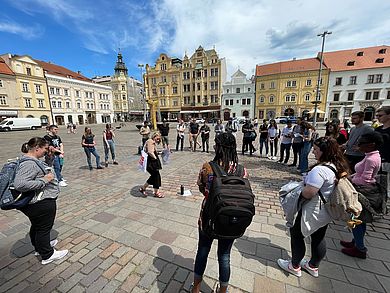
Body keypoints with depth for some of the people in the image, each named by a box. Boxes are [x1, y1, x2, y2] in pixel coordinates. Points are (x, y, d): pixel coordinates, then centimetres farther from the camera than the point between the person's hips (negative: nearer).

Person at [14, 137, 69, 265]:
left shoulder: (33, 160, 6)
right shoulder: (29, 163, -26)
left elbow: (45, 167, 25)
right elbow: (19, 184, -35)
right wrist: (44, 180, -29)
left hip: (38, 203, 11)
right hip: (42, 205, -11)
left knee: (37, 226, 27)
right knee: (44, 228, 7)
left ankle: (39, 247, 48)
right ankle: (47, 255, 26)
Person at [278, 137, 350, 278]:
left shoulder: (320, 169, -31)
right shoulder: (339, 166, 0)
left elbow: (309, 192, -32)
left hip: (313, 211, -9)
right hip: (326, 211, 9)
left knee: (296, 234, 11)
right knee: (319, 238, 23)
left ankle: (294, 266, 29)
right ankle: (313, 266, 43)